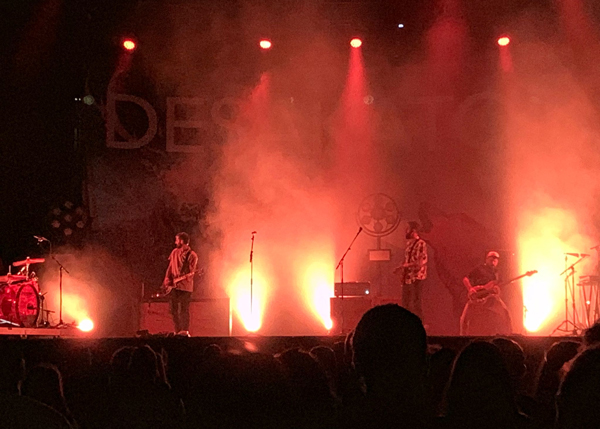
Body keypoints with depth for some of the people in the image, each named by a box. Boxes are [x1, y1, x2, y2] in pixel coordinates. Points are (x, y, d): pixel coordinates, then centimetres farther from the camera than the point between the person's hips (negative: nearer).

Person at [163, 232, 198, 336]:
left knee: (183, 310, -8)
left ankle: (185, 331, -9)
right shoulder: (175, 252, 12)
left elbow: (190, 272, -9)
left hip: (185, 286, -6)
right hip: (174, 285, 6)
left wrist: (179, 280, -18)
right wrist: (167, 282, 0)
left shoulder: (192, 255, -6)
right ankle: (177, 332, 12)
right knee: (174, 310, 6)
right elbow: (170, 268, 11)